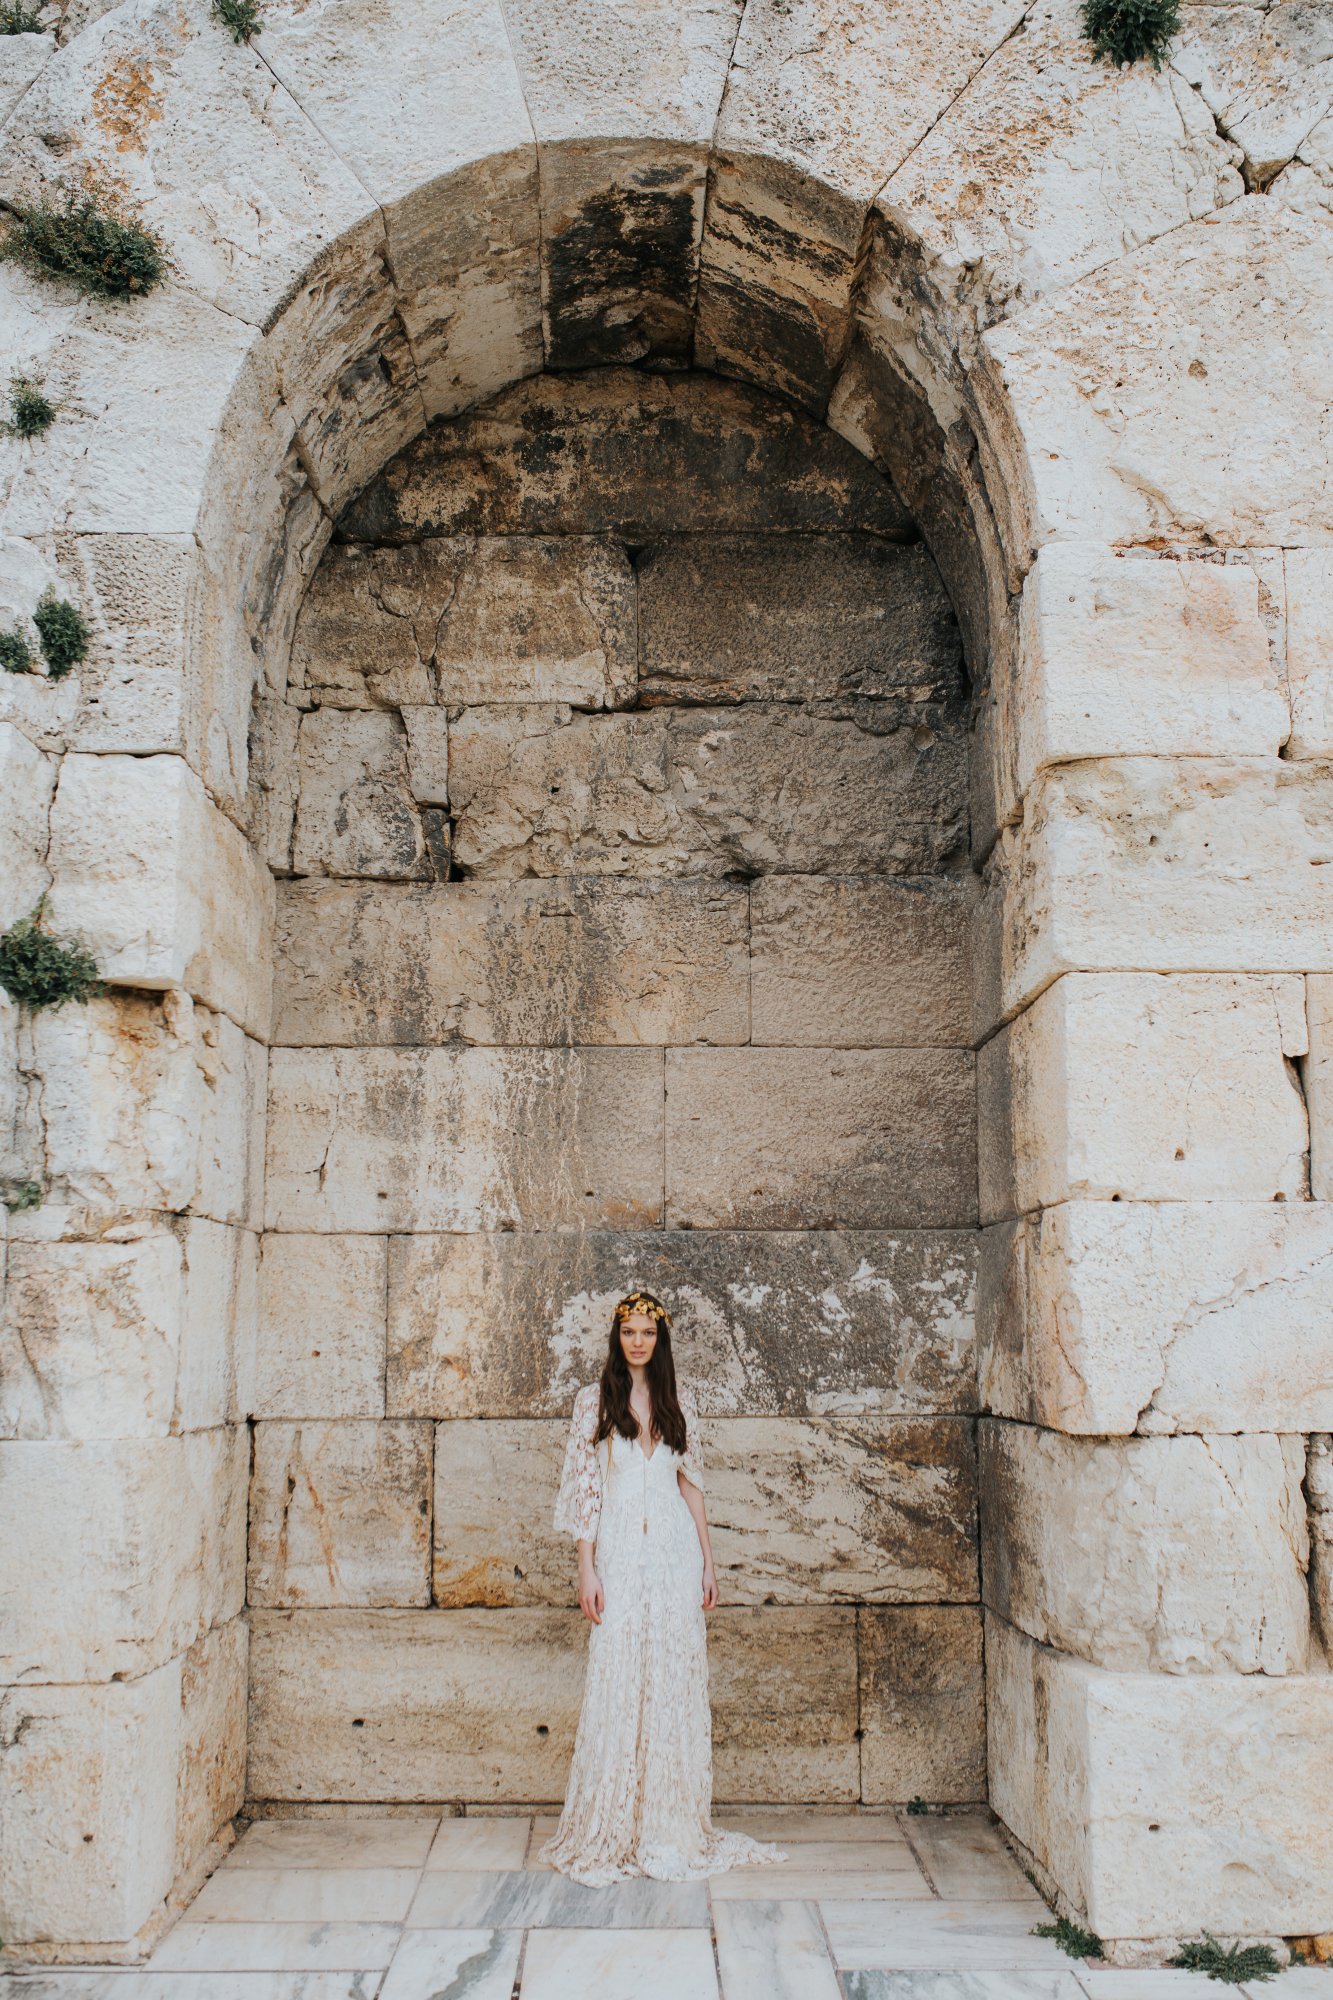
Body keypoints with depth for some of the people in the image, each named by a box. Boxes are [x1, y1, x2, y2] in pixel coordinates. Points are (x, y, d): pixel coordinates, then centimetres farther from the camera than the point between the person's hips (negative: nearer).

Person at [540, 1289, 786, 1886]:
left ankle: (672, 1829, 15)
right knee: (616, 1686, -2)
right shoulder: (594, 1401, 1)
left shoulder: (679, 1404, 9)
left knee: (677, 1685, 4)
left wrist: (707, 1561, 8)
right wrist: (586, 1571, -6)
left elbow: (690, 1482, 12)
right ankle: (607, 1834, 9)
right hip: (619, 1552, -2)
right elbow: (584, 1489, -1)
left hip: (676, 1552, 3)